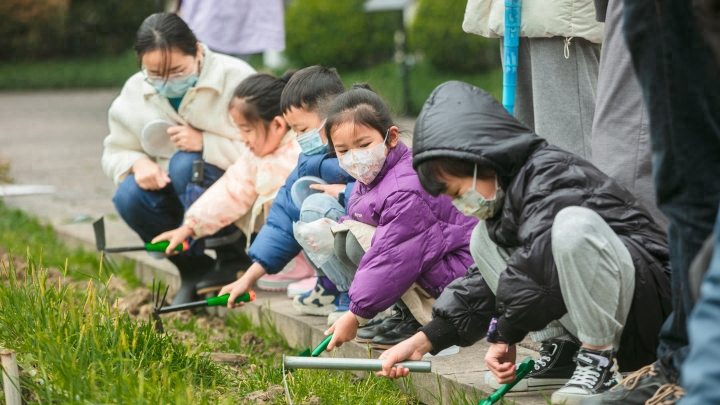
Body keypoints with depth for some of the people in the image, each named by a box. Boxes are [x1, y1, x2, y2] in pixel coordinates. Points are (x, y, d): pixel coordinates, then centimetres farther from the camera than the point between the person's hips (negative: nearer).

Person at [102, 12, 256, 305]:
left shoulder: (235, 78, -16)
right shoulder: (135, 92, -2)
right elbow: (115, 152, 6)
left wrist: (204, 143, -31)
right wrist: (137, 163, -19)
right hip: (174, 197, 4)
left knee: (186, 164, -33)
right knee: (128, 196, -27)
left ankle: (230, 260, -16)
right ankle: (193, 268, -5)